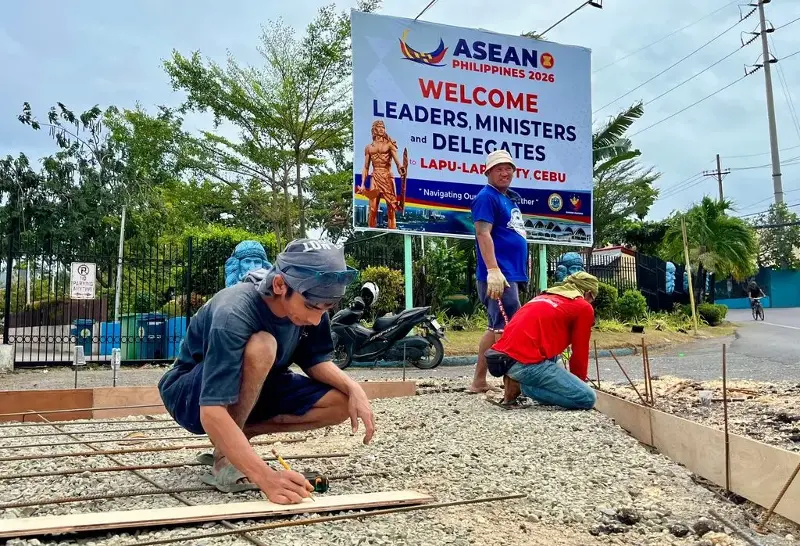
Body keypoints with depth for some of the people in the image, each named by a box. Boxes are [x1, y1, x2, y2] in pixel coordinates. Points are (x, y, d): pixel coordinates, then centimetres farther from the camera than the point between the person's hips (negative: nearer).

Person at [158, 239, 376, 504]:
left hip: (253, 391, 7)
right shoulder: (233, 313, -36)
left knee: (342, 403, -13)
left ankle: (236, 437, 0)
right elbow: (212, 413, -42)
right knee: (260, 347, -37)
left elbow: (316, 361, -5)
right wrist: (266, 477, -51)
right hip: (191, 395, -7)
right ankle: (224, 457, -18)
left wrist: (353, 388, -25)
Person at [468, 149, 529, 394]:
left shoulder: (510, 198, 21)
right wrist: (493, 270, -27)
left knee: (497, 328, 12)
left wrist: (520, 270, 26)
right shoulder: (487, 197, -7)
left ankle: (479, 381, 18)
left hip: (511, 273, 10)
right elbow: (483, 233, -18)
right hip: (499, 275, -10)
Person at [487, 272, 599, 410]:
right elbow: (580, 353, 11)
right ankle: (521, 386, -4)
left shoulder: (543, 297, 29)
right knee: (588, 399, -2)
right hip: (526, 363, -8)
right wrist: (579, 381, 30)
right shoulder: (584, 307, 6)